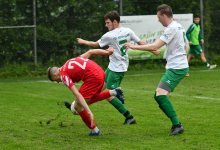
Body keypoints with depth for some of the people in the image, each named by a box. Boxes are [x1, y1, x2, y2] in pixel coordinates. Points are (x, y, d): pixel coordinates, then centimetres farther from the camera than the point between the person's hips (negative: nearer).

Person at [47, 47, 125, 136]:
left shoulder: (63, 76, -4)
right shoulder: (71, 61, 21)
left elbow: (77, 95, -15)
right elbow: (90, 52, 24)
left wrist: (89, 112, -20)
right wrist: (106, 52, 31)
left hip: (93, 77, -10)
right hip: (101, 72, 10)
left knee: (78, 106, -2)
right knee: (89, 100, 28)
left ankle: (95, 130, 5)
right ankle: (114, 92, 17)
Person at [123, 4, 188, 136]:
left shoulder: (172, 28, -16)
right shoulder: (179, 27, 16)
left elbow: (155, 47, -20)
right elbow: (186, 47, 27)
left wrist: (134, 46, -12)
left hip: (176, 68, -10)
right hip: (181, 66, 10)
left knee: (160, 94, -19)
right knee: (158, 95, 11)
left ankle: (177, 125, -21)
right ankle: (176, 124, 10)